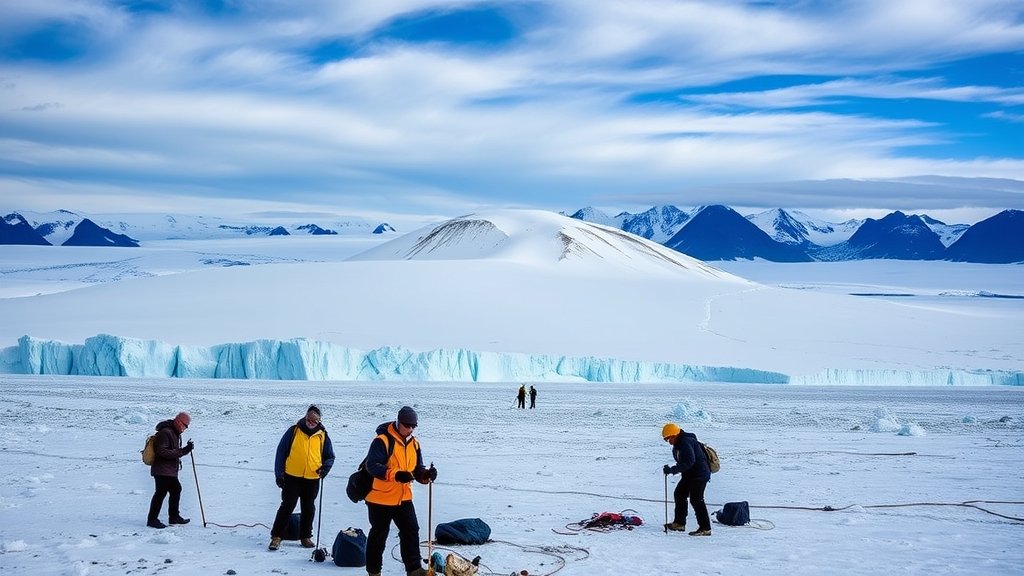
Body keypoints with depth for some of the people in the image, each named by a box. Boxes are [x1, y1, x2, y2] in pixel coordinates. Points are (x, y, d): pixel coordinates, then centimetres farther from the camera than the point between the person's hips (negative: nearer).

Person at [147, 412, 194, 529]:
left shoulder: (175, 433, 17)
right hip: (162, 470, -10)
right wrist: (179, 452, -25)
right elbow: (161, 451, -24)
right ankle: (152, 519, -7)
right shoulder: (165, 432, -16)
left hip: (171, 470, 10)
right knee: (161, 492, -10)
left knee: (176, 490, 15)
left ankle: (174, 517, 26)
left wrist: (186, 449, 4)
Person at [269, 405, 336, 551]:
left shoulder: (323, 436, 4)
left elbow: (329, 456, 14)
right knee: (287, 507, -4)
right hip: (292, 477, -3)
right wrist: (279, 474, -4)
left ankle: (306, 536, 23)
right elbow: (281, 451, 0)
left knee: (308, 509, 11)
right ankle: (276, 536, 0)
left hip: (312, 480, 3)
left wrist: (325, 468, -7)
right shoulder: (294, 431, -3)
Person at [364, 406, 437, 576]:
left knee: (411, 531, 2)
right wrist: (396, 475, -37)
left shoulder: (414, 443, 7)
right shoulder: (383, 441, -17)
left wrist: (426, 475, -14)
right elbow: (372, 466, -25)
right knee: (379, 535, 6)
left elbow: (417, 469, 11)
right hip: (380, 498, -6)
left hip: (404, 498, 6)